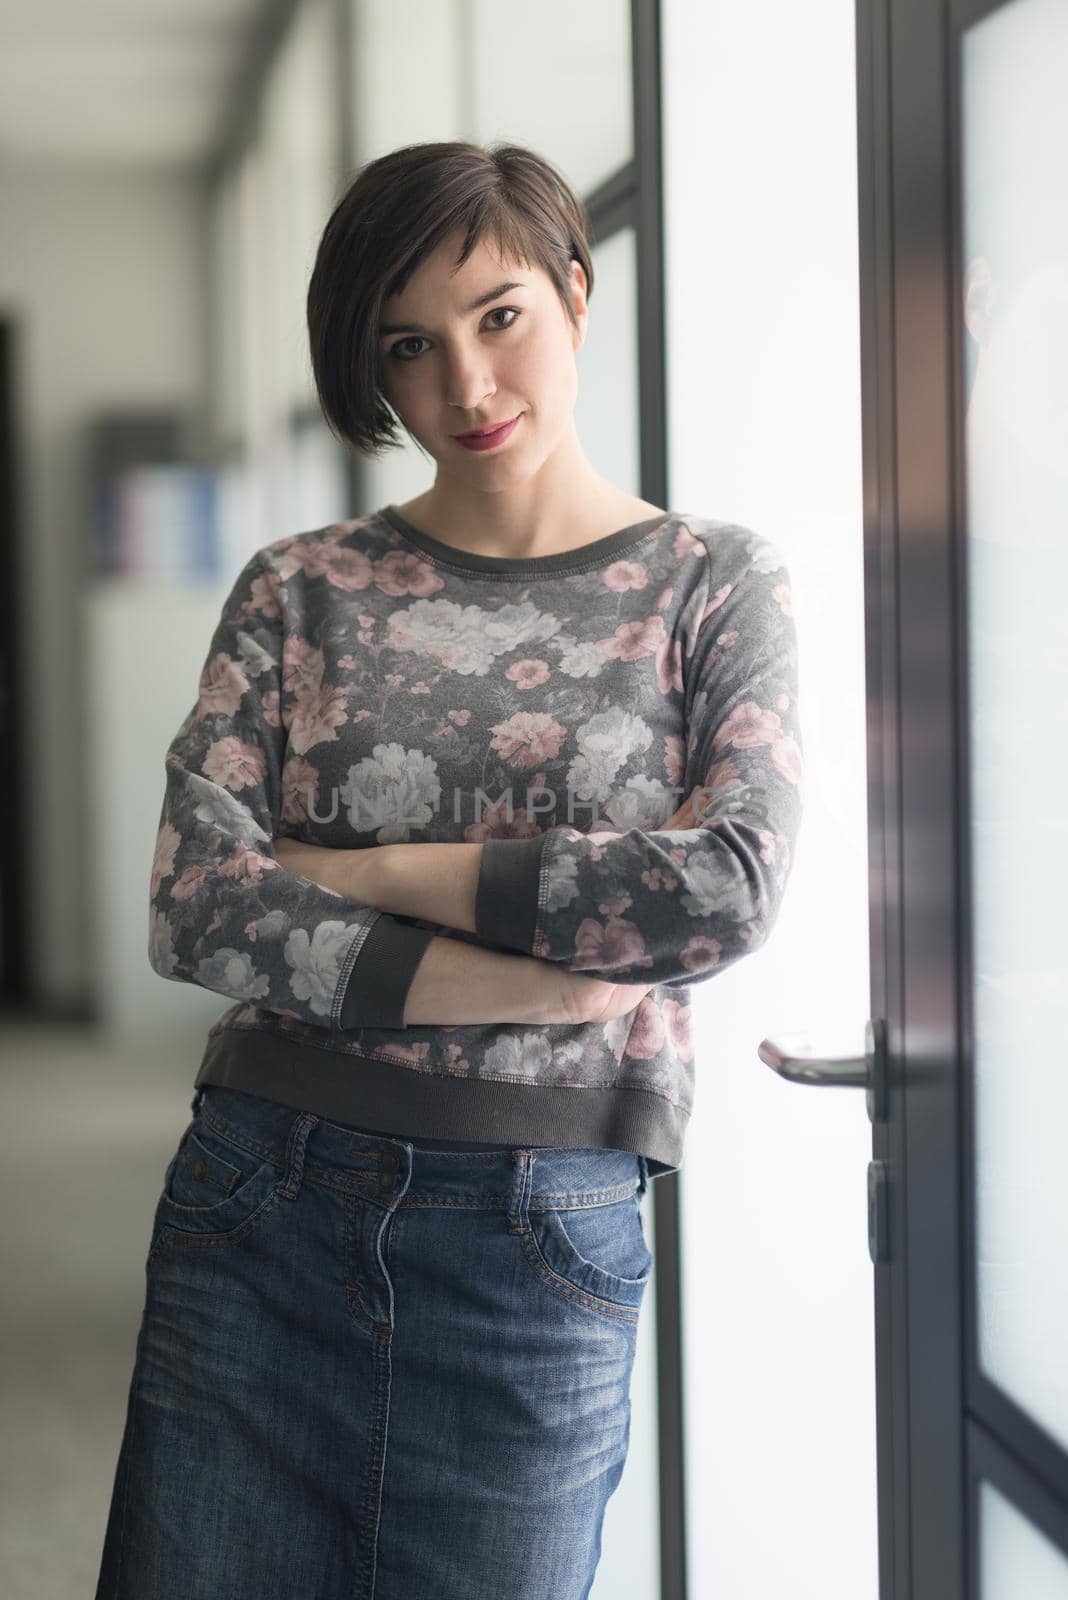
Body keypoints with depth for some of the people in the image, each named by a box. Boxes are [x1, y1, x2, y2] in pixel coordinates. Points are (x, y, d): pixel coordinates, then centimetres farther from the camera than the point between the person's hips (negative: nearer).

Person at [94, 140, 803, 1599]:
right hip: (256, 1210, 2)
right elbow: (198, 911, -7)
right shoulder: (298, 590, 5)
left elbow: (729, 890, -13)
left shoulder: (713, 587, 3)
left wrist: (370, 871, -10)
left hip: (538, 1244, -1)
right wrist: (542, 981, -13)